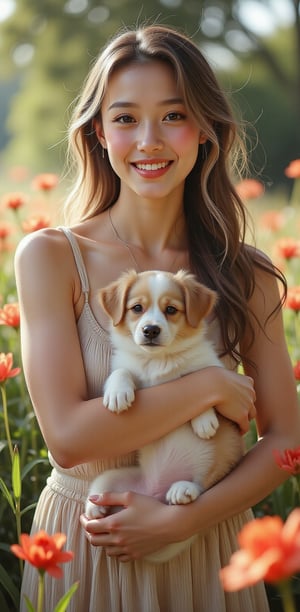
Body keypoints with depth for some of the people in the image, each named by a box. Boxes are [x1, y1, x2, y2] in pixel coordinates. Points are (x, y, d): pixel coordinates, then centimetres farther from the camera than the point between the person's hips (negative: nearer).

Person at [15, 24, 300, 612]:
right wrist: (210, 386, -18)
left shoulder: (248, 275, -5)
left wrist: (181, 519, -15)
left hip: (207, 552, 1)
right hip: (83, 547, -1)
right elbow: (67, 436, -18)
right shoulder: (50, 257, -11)